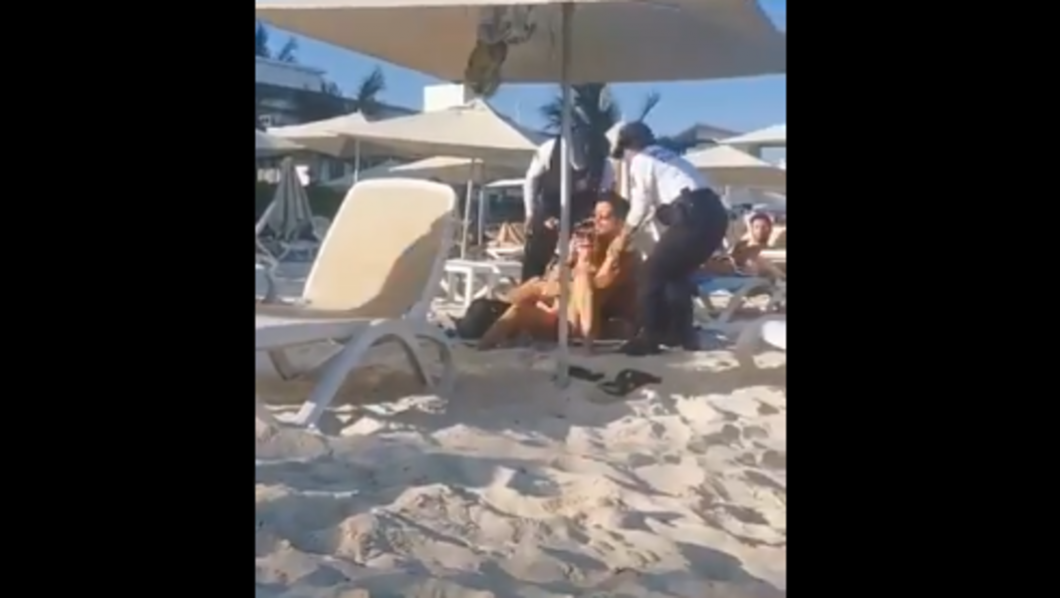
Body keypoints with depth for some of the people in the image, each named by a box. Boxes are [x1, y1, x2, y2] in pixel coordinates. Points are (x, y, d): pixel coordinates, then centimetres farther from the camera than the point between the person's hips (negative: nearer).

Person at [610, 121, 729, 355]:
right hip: (714, 214, 9)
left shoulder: (640, 161, 5)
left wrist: (625, 233, 19)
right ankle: (682, 333, 27)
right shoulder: (666, 157, 30)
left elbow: (640, 204, 4)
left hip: (694, 217, -9)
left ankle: (650, 337, 6)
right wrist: (631, 227, 39)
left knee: (652, 273, 3)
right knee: (676, 272, 24)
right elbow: (655, 200, 34)